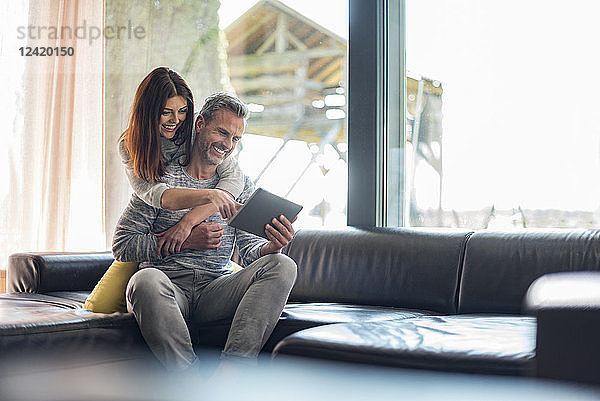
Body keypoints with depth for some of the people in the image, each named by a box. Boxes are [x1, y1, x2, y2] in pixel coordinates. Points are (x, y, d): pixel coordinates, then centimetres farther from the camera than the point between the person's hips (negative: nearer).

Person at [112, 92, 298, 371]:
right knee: (146, 280, -37)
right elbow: (122, 246, -2)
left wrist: (270, 247, -19)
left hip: (215, 291, 3)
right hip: (169, 289, -3)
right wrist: (186, 240, -13)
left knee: (282, 265, -23)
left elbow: (249, 248, 6)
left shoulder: (241, 184, 14)